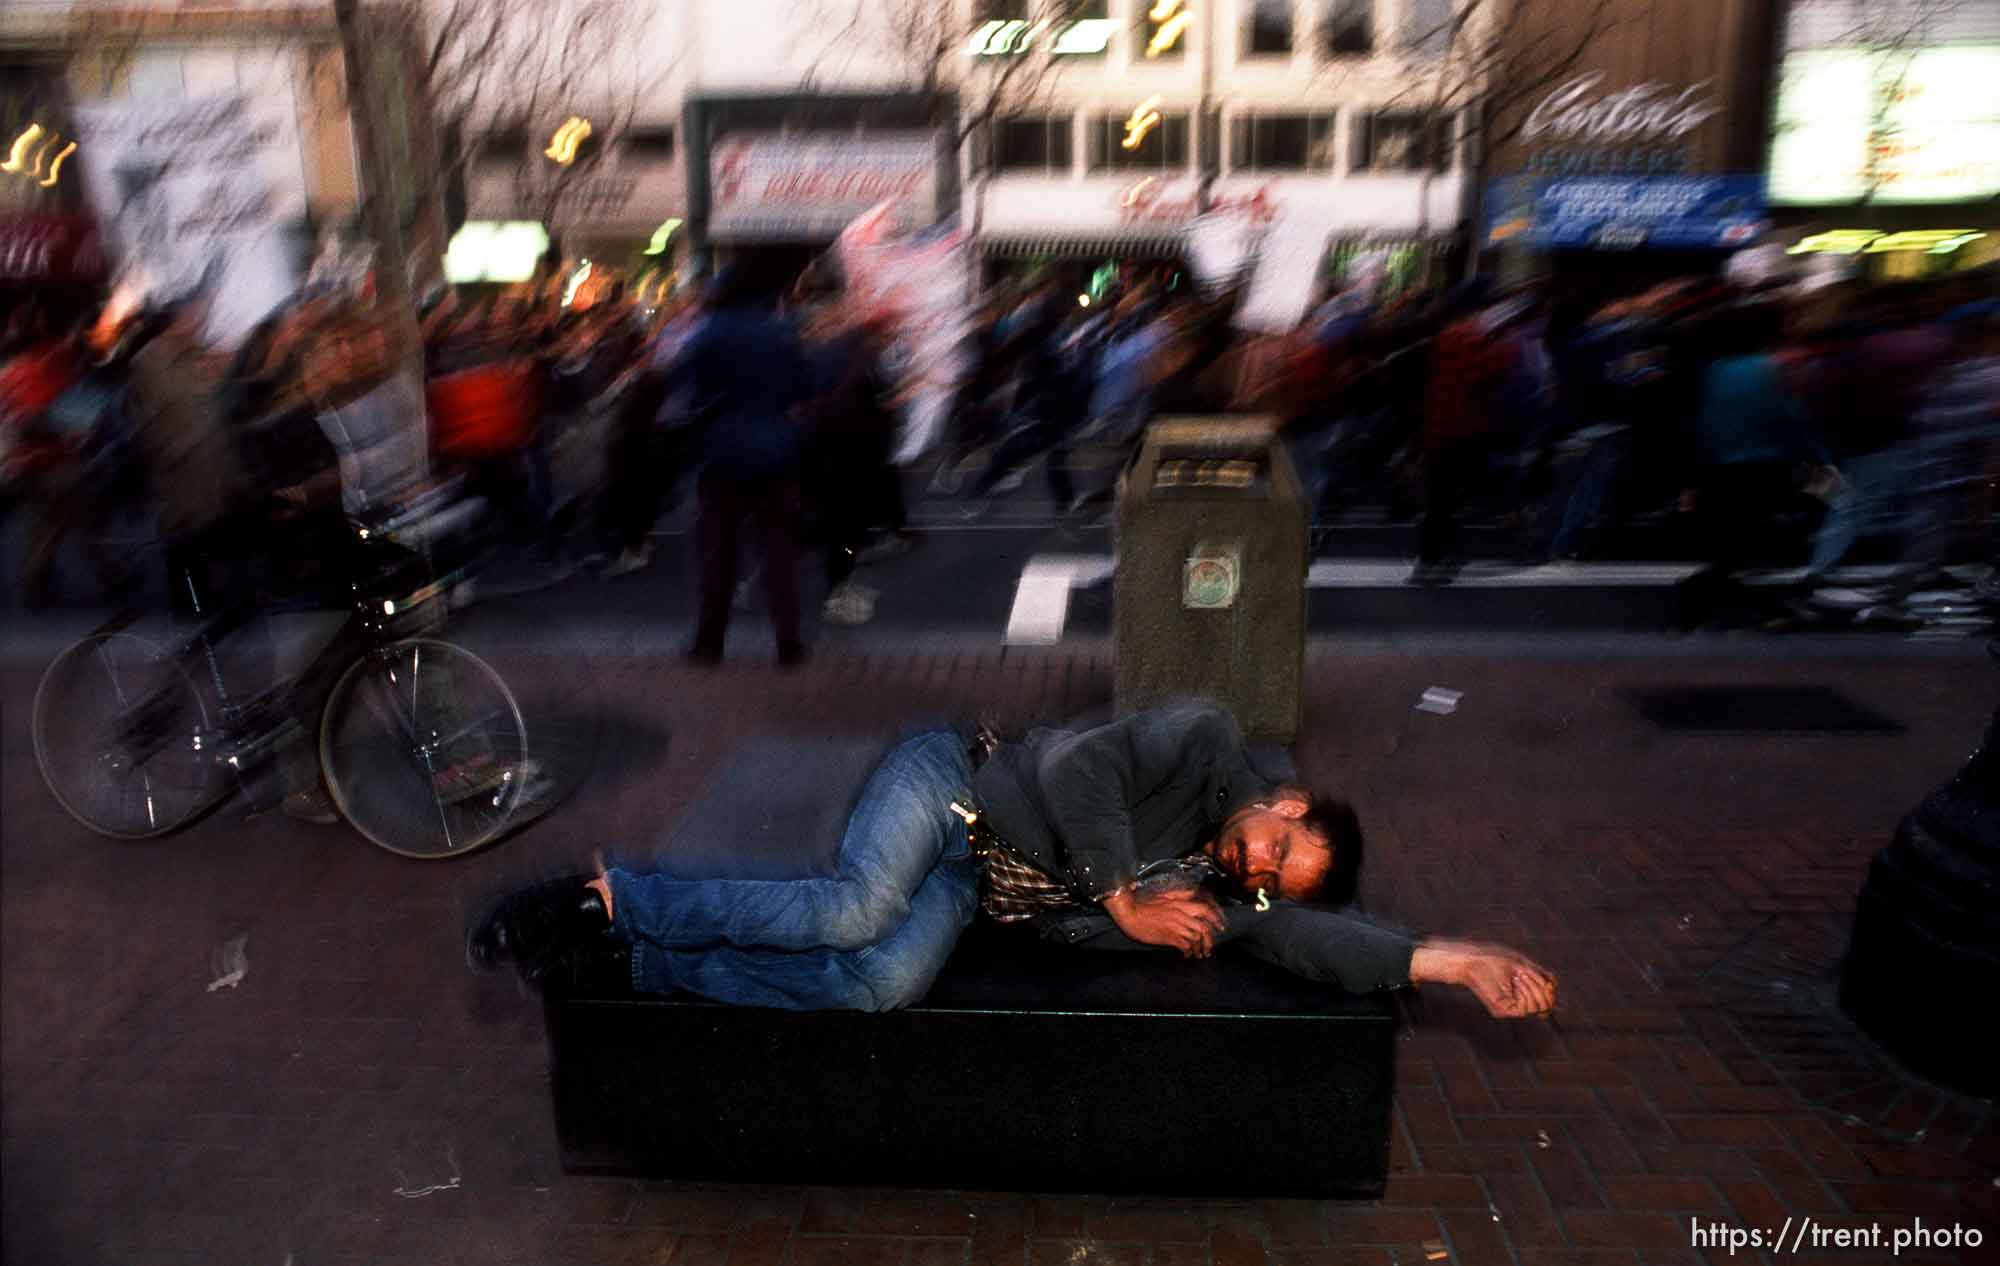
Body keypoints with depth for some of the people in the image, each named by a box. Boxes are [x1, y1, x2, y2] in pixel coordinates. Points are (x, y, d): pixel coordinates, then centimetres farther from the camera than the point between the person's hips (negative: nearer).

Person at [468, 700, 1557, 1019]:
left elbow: (1311, 937, -4)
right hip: (949, 786, -5)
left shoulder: (1222, 882, 7)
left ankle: (630, 963, -11)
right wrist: (1121, 895, -17)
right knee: (856, 910, -32)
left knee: (886, 983, -24)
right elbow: (1081, 763, -18)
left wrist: (1445, 959, -10)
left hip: (971, 889, 5)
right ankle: (611, 896, -12)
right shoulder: (1210, 743, -8)